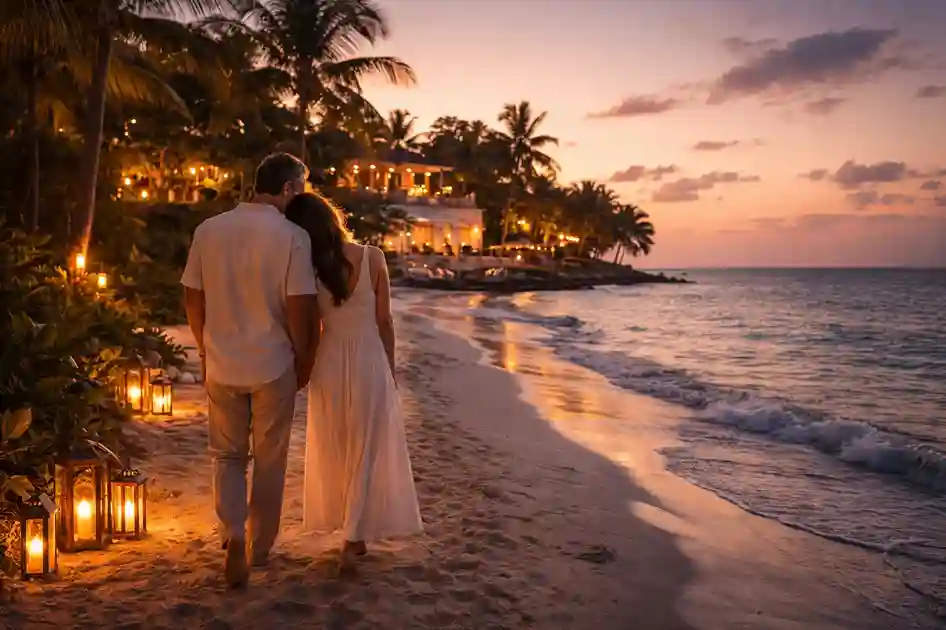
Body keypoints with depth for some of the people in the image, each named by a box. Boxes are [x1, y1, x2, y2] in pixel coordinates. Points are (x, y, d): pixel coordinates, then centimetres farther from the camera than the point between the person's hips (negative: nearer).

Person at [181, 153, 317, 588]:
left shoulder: (209, 230, -1)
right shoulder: (292, 236, -13)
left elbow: (192, 299, 4)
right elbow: (299, 307, -14)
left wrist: (205, 351, 17)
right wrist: (302, 359, 1)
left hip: (222, 364, 3)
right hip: (273, 365, -3)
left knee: (228, 455, 18)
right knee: (269, 460, 14)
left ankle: (233, 534, -1)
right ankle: (260, 547, 26)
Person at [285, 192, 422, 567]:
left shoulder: (310, 267, -10)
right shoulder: (372, 258, -11)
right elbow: (384, 322, -6)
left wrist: (305, 370, 12)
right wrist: (390, 369, 6)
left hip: (328, 363, 2)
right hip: (369, 360, -2)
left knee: (334, 450, 18)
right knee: (366, 450, 10)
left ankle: (350, 528, 31)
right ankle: (354, 536, 11)